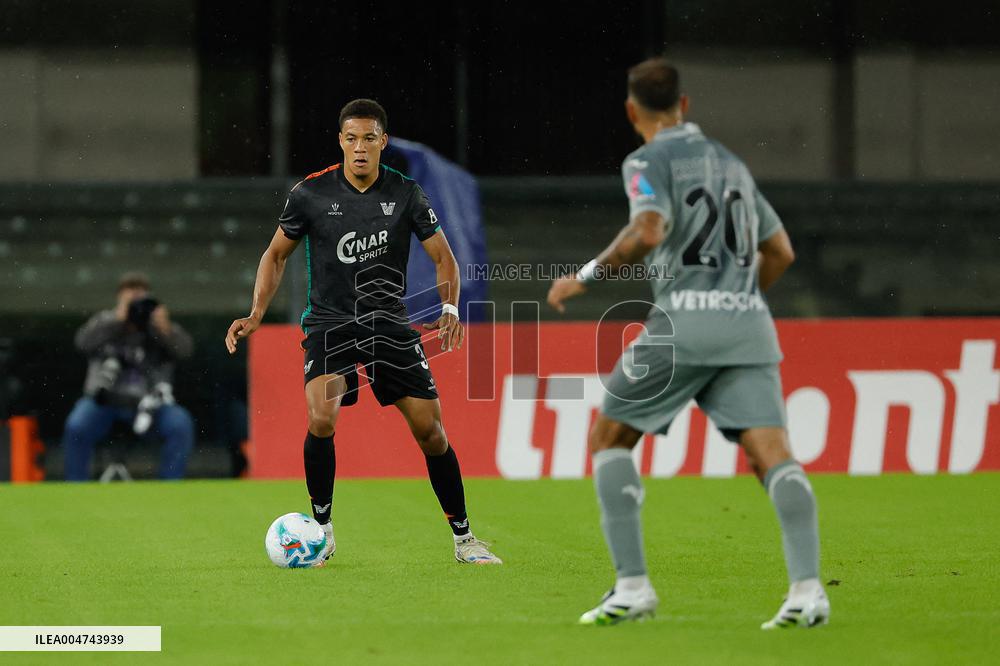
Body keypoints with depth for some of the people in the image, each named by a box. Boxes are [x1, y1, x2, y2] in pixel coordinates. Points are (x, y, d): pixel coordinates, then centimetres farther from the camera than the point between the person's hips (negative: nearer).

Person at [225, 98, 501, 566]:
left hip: (391, 323, 1)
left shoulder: (405, 193, -2)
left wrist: (449, 309, -16)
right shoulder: (311, 193, -4)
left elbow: (443, 256, 2)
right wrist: (257, 313, -5)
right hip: (329, 321, -1)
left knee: (429, 429, -2)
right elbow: (277, 252, 7)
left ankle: (463, 538, 13)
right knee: (321, 419, -24)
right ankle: (321, 528, -4)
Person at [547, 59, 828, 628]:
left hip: (685, 316, -5)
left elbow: (648, 233, -17)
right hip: (748, 322, 5)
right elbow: (780, 251, 27)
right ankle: (807, 588, -27)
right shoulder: (730, 161, 24)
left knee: (609, 438, 11)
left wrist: (587, 276, -5)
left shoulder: (649, 162, 3)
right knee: (772, 454, -6)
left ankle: (633, 585, 0)